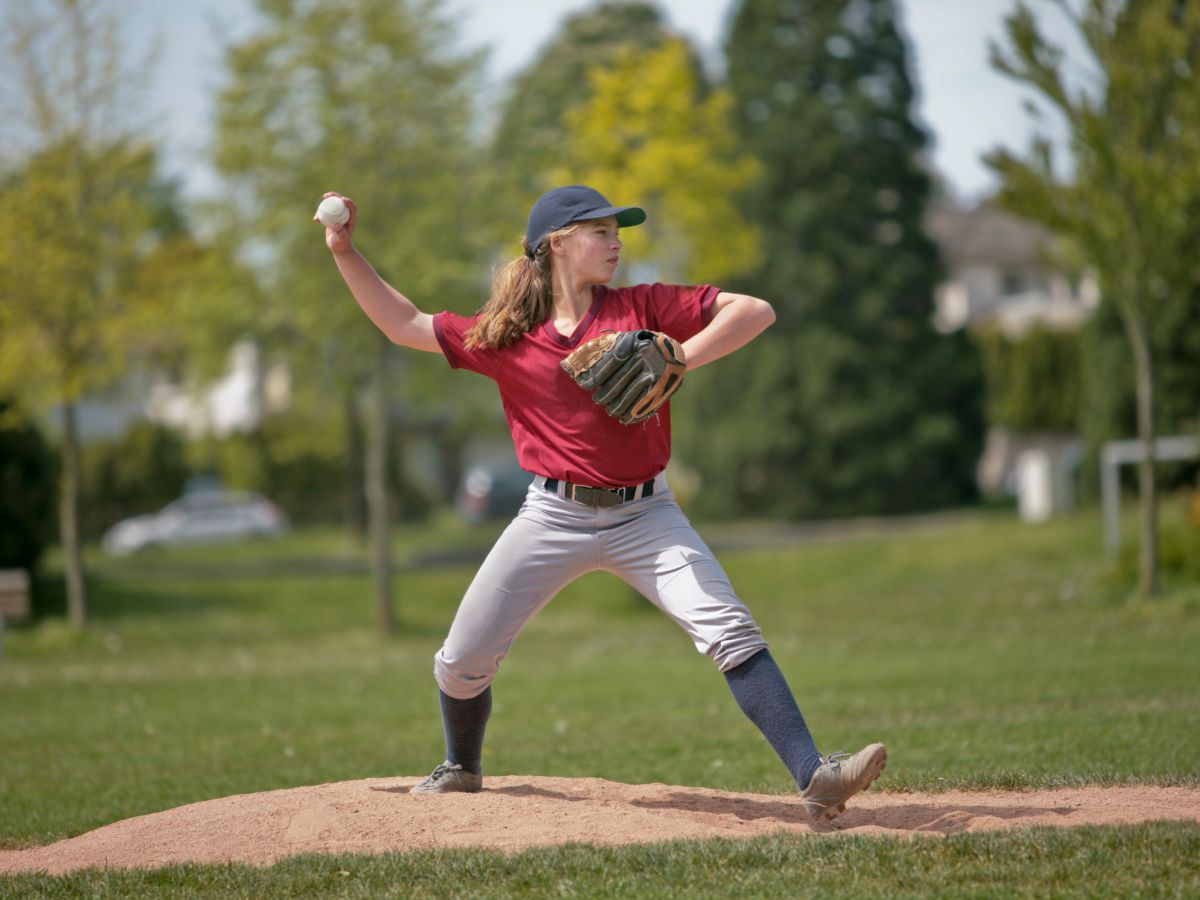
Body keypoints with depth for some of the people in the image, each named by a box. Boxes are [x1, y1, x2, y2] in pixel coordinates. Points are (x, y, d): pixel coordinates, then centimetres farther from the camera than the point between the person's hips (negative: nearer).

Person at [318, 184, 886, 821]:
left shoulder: (642, 309, 1)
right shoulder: (504, 338, 5)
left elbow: (756, 312, -3)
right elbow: (405, 325, 13)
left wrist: (674, 361, -15)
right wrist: (345, 252, 6)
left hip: (644, 516, -1)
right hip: (554, 518, 1)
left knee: (732, 634, -18)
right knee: (462, 661, 4)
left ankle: (815, 779, -24)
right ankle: (461, 770, 35)